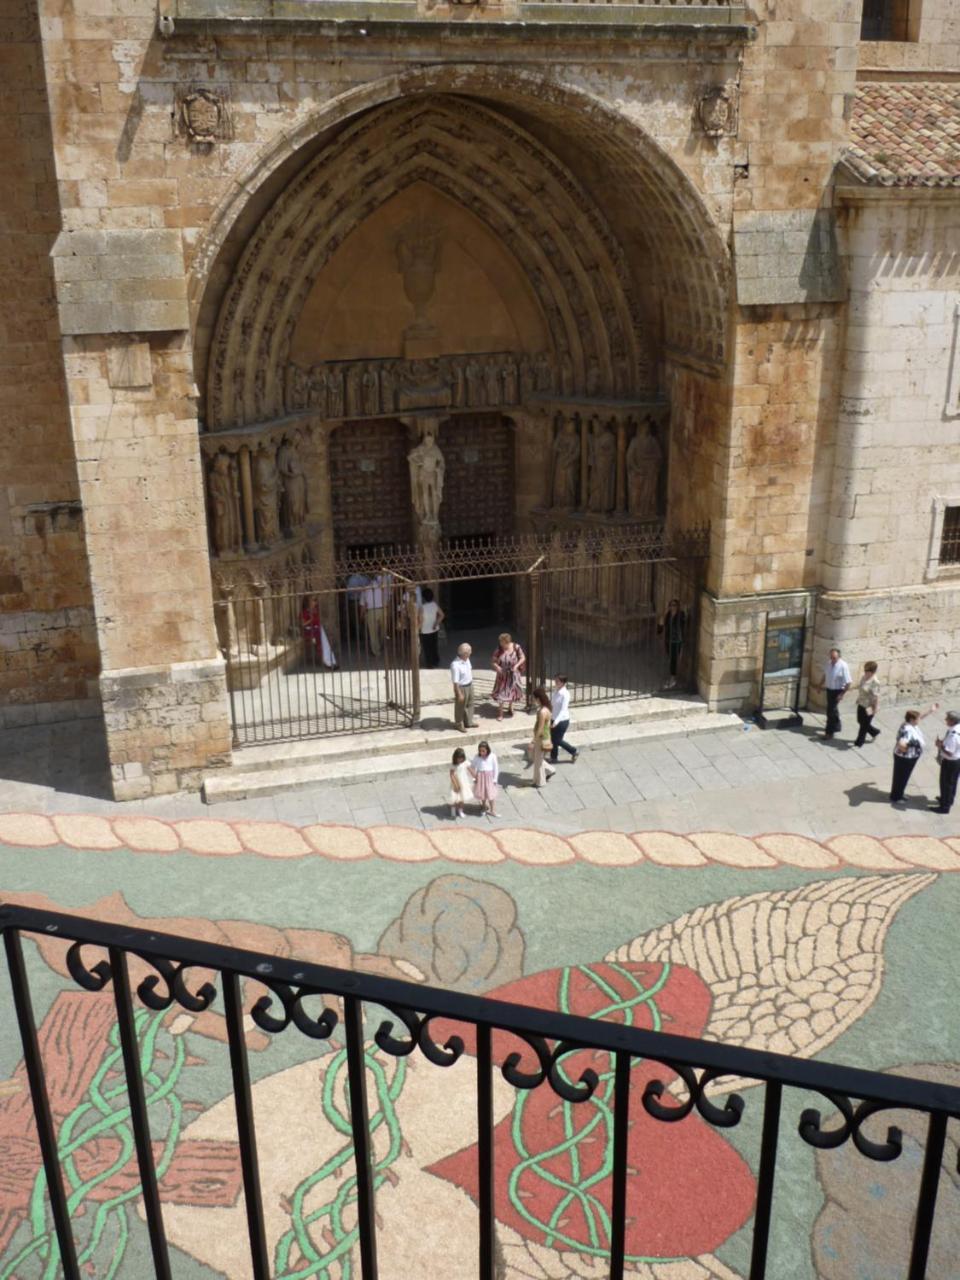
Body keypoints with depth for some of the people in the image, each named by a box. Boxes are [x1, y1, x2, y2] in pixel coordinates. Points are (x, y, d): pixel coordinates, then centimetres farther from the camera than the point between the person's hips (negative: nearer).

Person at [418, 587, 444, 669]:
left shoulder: (422, 608, -26)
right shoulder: (435, 604, -10)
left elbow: (420, 622, -22)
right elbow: (442, 615, -2)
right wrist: (436, 623, 4)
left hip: (425, 632, -5)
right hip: (435, 630, 5)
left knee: (427, 649, 13)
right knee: (435, 647, 22)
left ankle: (429, 665, 24)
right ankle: (436, 662, 35)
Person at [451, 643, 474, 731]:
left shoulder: (466, 659, -6)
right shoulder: (455, 665, -32)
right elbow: (455, 682, -27)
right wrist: (459, 694, -22)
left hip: (470, 685, 8)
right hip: (461, 687, -8)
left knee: (469, 705, 23)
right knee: (460, 707, 13)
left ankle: (468, 722, 42)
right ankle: (459, 725, 34)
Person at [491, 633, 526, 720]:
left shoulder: (516, 647, -17)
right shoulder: (498, 650, -17)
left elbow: (523, 658, -6)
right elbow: (494, 661, -7)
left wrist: (516, 665, -21)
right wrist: (497, 667, -27)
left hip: (513, 674, 1)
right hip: (503, 674, -1)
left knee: (513, 691, 17)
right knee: (501, 693, 1)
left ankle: (510, 707, 43)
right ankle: (500, 713, 14)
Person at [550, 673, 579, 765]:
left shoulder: (565, 694, -21)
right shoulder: (555, 691, 1)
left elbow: (563, 710, -25)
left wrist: (556, 722, -33)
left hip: (562, 720, -7)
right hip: (554, 719, 7)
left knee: (558, 740, 3)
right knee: (552, 739, 11)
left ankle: (574, 752, 23)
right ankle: (553, 758, 27)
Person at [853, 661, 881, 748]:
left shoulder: (875, 682, -26)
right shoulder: (863, 677, -1)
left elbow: (876, 697, -23)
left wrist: (874, 710, -21)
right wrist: (858, 699, 20)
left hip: (869, 707, -8)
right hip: (861, 705, 8)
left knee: (864, 725, 8)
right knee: (860, 721, 21)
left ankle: (859, 742, 24)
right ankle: (874, 731, 45)